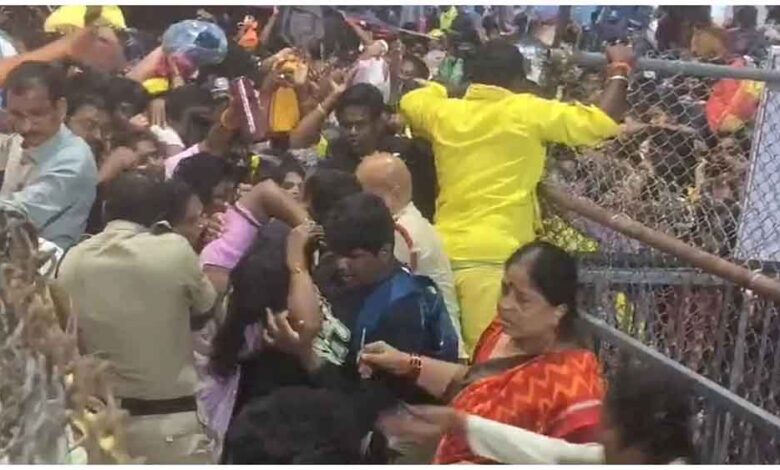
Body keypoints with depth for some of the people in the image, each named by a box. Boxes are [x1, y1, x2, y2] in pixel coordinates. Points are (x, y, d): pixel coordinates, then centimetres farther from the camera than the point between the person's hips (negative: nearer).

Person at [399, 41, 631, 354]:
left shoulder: (443, 111, 7)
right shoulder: (527, 113, -5)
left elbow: (409, 101, 30)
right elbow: (602, 122, -5)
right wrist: (619, 70, 9)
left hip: (444, 251, 6)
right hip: (493, 255, -5)